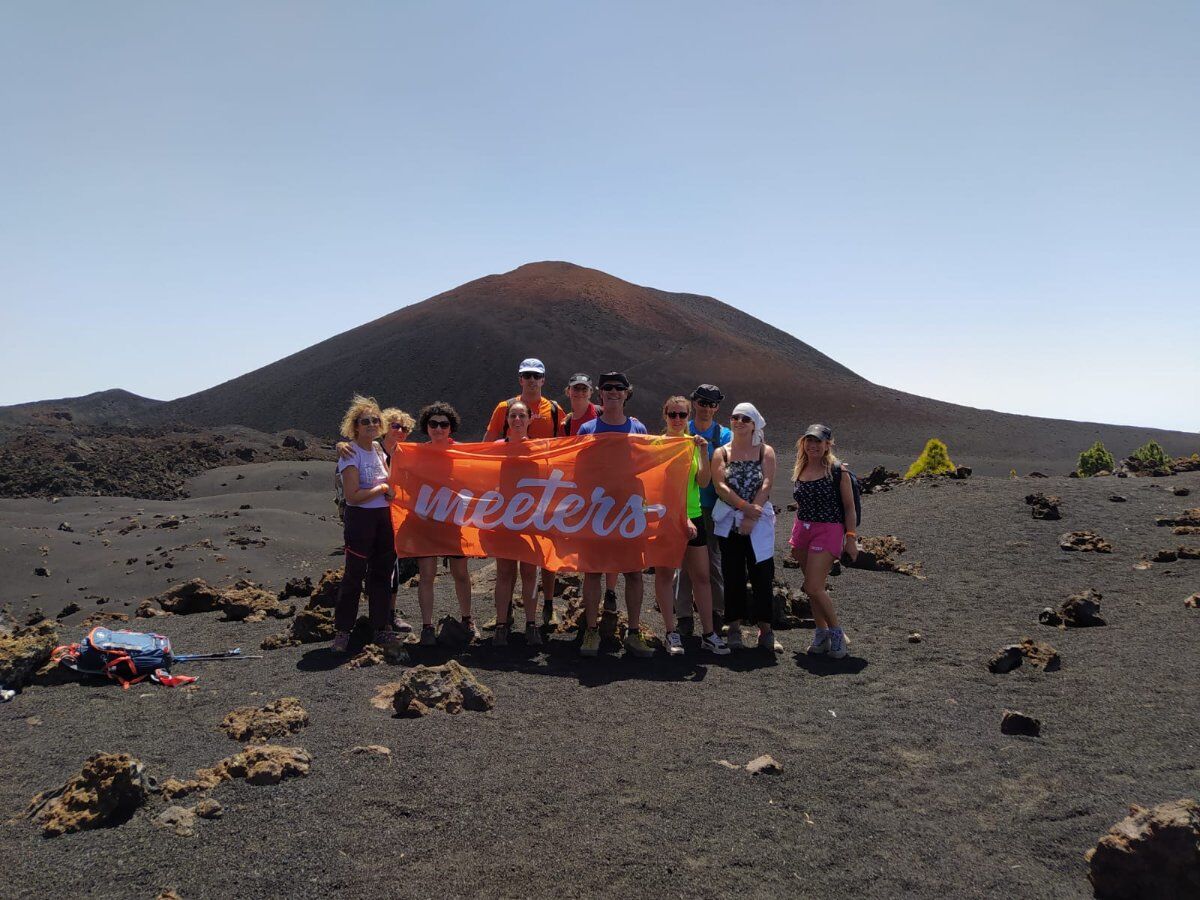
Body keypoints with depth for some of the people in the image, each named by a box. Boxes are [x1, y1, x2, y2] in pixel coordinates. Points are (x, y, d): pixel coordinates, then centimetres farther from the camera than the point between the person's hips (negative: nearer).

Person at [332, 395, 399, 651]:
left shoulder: (378, 449, 10)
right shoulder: (351, 453, -11)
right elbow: (352, 496, -19)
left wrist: (390, 487, 3)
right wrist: (381, 488, -9)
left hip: (383, 517, 7)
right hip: (360, 518, -7)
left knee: (381, 573, 9)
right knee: (354, 575, -2)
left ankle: (382, 630, 17)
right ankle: (342, 632, 9)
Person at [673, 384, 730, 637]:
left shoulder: (724, 435, 5)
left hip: (712, 506, 0)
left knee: (714, 560, 4)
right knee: (683, 559, 1)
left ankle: (717, 614, 14)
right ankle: (684, 614, 8)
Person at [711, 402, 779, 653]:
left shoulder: (765, 451, 4)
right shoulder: (721, 453, 7)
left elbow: (766, 485, -6)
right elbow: (720, 486, -5)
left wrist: (752, 517, -15)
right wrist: (745, 506, -17)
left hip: (759, 521, -1)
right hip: (729, 521, 1)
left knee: (762, 575, -1)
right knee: (733, 575, 4)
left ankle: (765, 630, 6)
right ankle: (734, 628, 11)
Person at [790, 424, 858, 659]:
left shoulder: (838, 471, -8)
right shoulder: (799, 471, 9)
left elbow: (849, 507, -5)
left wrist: (851, 538, -8)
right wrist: (795, 536, 18)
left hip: (828, 531, -6)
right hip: (802, 530, 6)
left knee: (813, 588, -12)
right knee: (813, 588, 10)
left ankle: (836, 632, 7)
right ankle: (822, 634, 21)